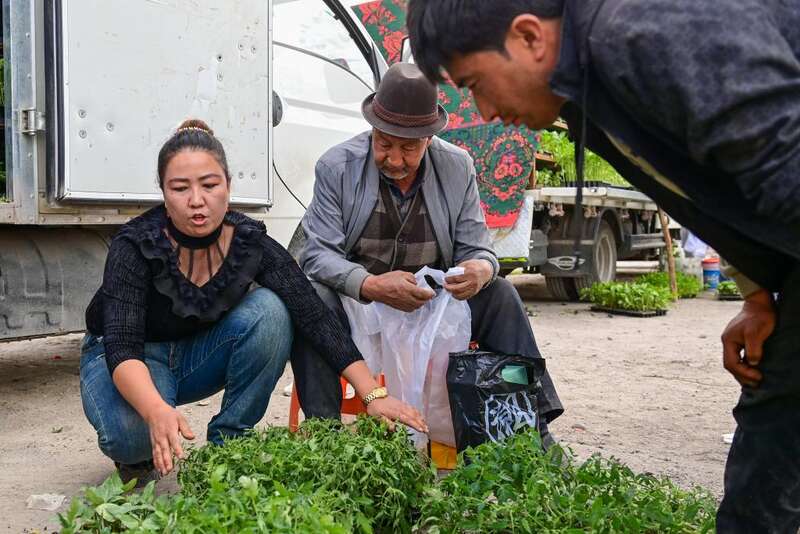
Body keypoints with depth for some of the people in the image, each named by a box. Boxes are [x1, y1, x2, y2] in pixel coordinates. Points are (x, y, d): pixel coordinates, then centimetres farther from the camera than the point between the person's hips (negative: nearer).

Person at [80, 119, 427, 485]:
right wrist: (158, 411, -58)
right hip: (130, 361, -3)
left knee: (268, 311, -26)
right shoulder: (135, 247, -28)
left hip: (198, 353, 3)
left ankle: (227, 445, -11)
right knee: (131, 433, -37)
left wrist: (373, 393, -34)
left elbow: (315, 318, -24)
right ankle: (139, 457, 2)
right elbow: (121, 346, -37)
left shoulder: (251, 244, -20)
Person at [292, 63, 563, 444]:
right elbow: (318, 255, -16)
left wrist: (481, 269, -28)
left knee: (500, 295, -17)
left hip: (431, 304, 3)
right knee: (312, 296, -33)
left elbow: (476, 249, 0)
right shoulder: (336, 166, -10)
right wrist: (371, 286, -36)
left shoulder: (458, 168, -2)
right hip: (355, 302, -2)